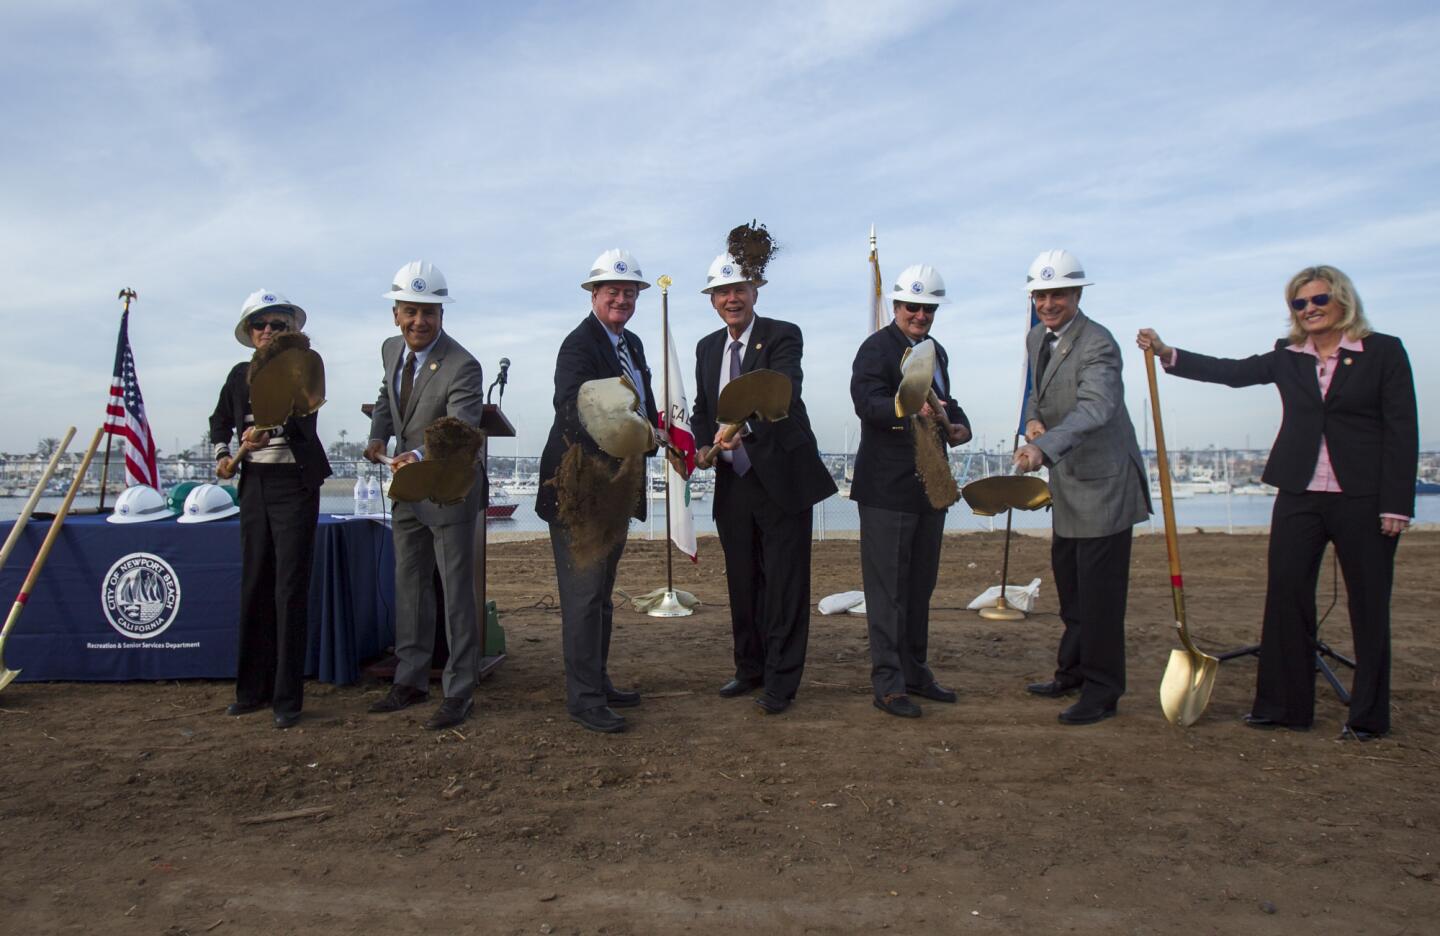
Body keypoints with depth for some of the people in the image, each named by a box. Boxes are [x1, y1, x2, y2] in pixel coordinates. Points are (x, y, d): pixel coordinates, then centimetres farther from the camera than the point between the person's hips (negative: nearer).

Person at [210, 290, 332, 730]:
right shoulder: (240, 375, 10)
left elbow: (302, 423, -21)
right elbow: (220, 422, 25)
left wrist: (268, 430, -39)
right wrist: (223, 455, 8)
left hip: (294, 484, -5)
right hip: (254, 484, 5)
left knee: (290, 589, -6)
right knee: (254, 586, 10)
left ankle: (287, 698, 0)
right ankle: (253, 690, 21)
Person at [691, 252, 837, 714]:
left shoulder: (782, 336, -9)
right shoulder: (707, 348, 10)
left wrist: (744, 426, -45)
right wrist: (702, 446, -4)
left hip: (781, 477, -6)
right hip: (732, 481, 6)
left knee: (784, 583, -1)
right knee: (742, 582, 15)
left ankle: (780, 682, 9)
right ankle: (750, 668, 30)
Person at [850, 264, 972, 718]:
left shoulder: (936, 352, 16)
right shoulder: (876, 348, -10)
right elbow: (866, 401, -26)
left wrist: (960, 423, 1)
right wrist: (909, 412, -44)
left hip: (929, 485, 9)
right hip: (888, 488, -8)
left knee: (920, 584, 16)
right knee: (887, 587, -3)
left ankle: (914, 672, 29)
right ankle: (888, 684, 5)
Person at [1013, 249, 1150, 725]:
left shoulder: (1098, 344, -20)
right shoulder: (1036, 338, 7)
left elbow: (1094, 408, -36)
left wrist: (1043, 447, -50)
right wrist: (1033, 419, -2)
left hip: (1102, 481, -9)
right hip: (1066, 480, 9)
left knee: (1099, 589, -4)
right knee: (1068, 581, 19)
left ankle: (1102, 691, 9)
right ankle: (1073, 671, 36)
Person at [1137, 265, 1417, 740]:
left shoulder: (1384, 351, -1)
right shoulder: (1288, 357, 10)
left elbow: (1402, 431, -4)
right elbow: (1232, 372, 0)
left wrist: (1396, 505, -9)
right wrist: (1167, 354, -11)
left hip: (1363, 499, -3)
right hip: (1299, 496, 3)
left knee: (1369, 605, 6)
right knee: (1286, 597, 4)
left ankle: (1368, 715, 20)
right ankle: (1285, 706, 15)